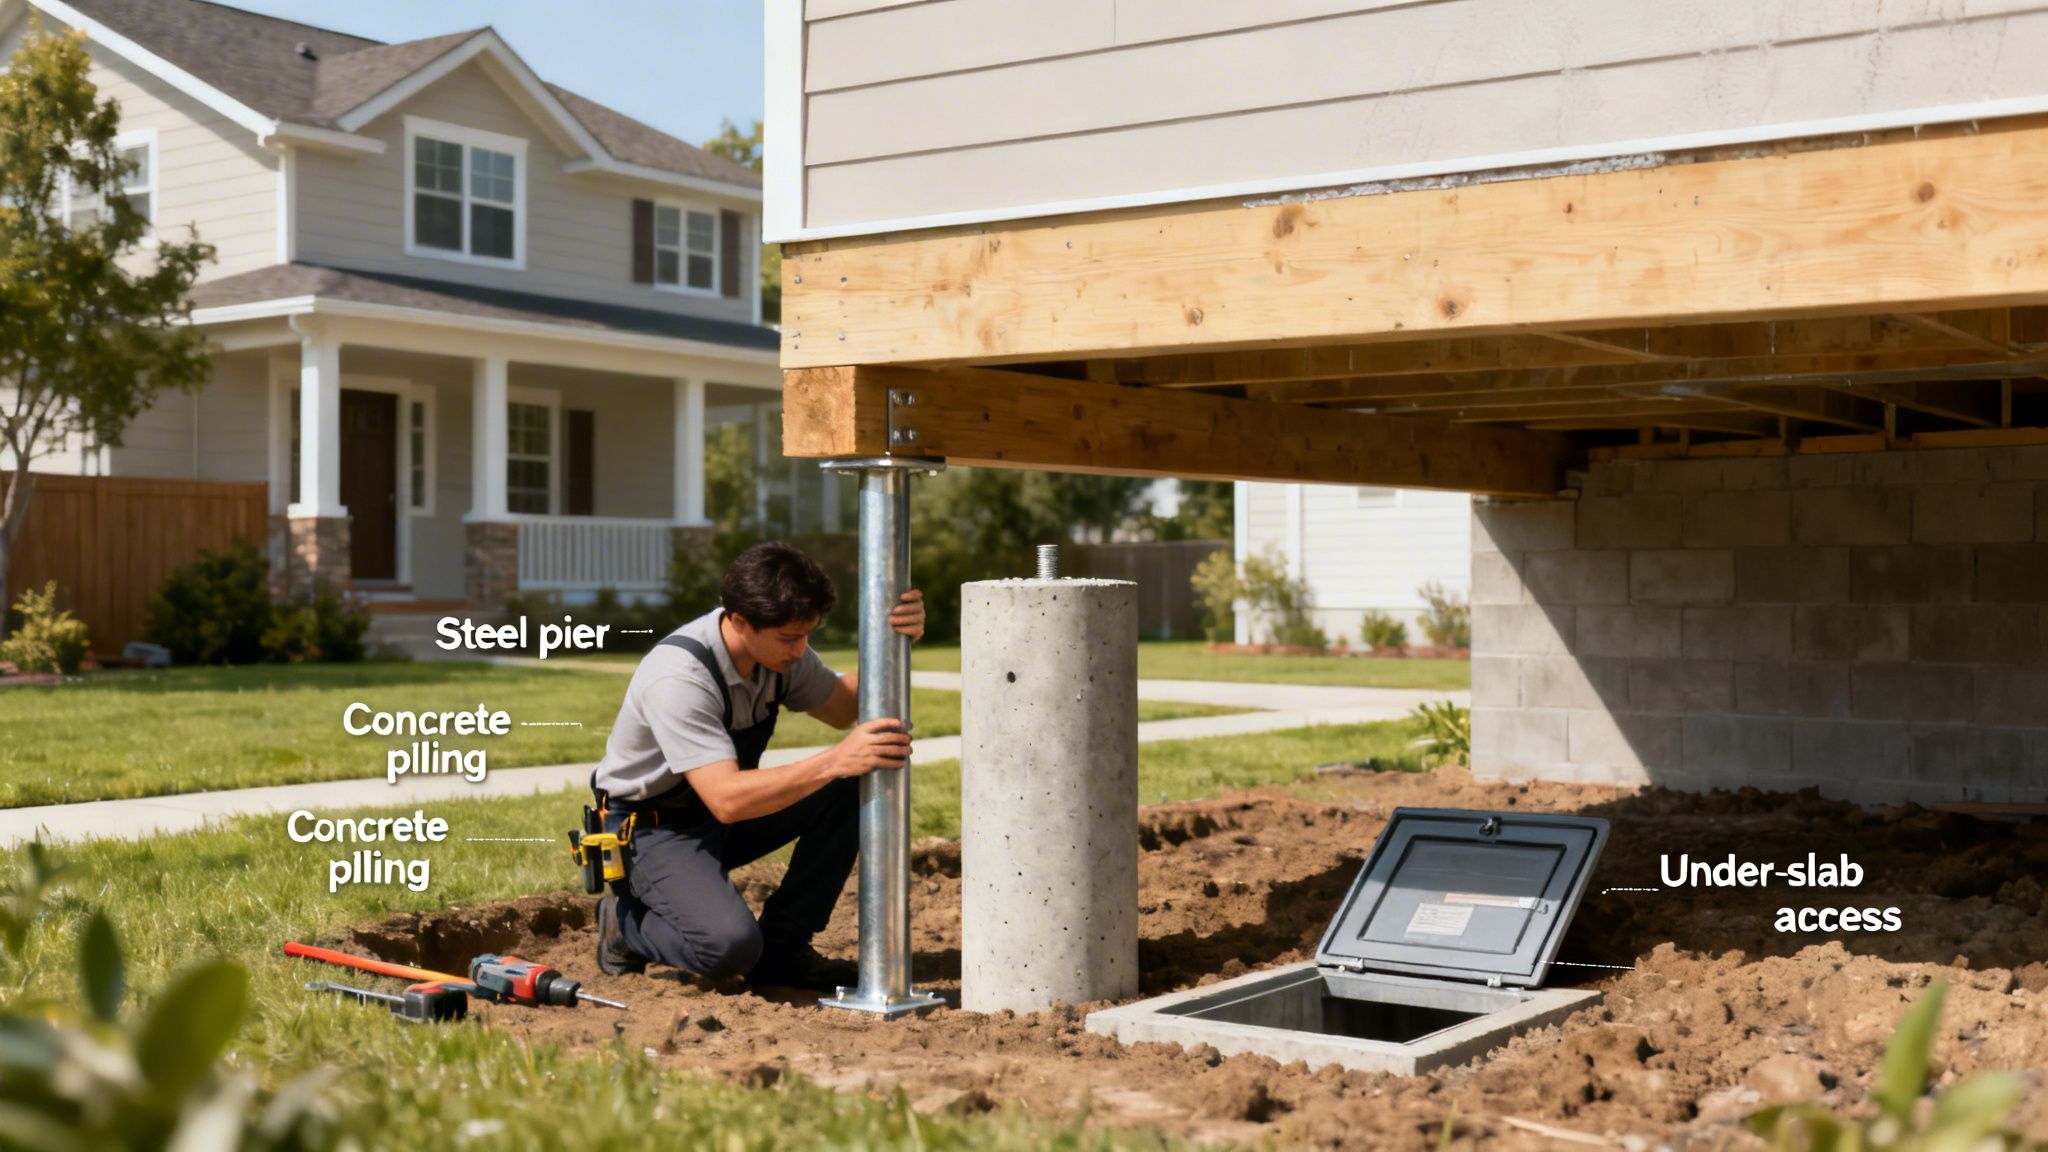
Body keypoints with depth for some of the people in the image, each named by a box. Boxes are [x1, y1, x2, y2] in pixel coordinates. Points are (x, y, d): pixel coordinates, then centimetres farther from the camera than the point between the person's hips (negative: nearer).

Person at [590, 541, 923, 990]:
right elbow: (727, 800, -39)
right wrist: (835, 761, -44)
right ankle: (628, 922, 2)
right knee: (729, 944, -32)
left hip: (726, 816, 8)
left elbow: (843, 707, 4)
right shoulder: (678, 677, -32)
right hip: (654, 829, -8)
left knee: (853, 788, -12)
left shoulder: (779, 644, -8)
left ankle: (781, 948, -4)